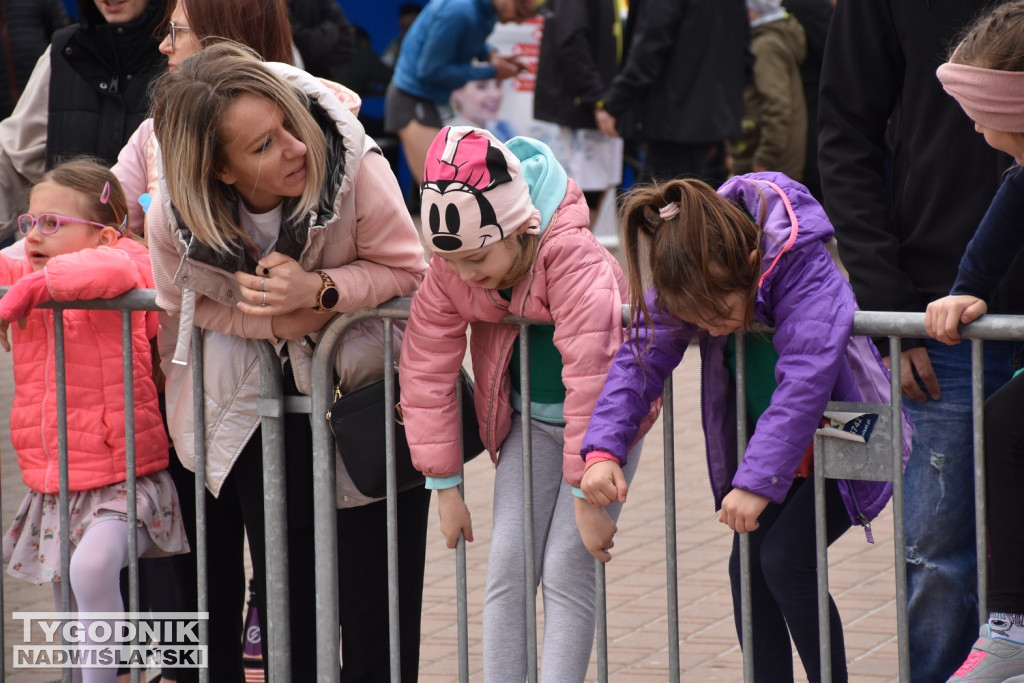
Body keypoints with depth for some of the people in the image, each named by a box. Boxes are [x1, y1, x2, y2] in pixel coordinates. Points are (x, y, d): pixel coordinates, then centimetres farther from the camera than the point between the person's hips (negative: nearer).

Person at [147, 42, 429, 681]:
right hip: (259, 408, 1)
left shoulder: (356, 168, -30)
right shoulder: (173, 219, -23)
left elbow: (407, 272, -16)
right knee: (284, 589, 7)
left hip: (366, 383, -1)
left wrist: (321, 290, -34)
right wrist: (274, 322, -23)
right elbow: (188, 303, -5)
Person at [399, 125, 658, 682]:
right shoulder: (447, 270, -16)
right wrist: (445, 486, -5)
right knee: (508, 565, -4)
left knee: (565, 569, -11)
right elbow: (426, 371, -7)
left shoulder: (573, 258, -33)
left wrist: (588, 494, -30)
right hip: (528, 422, 5)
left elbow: (592, 375, -33)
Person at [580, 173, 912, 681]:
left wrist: (758, 481, -41)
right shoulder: (691, 281, -16)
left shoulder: (804, 268, -33)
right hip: (771, 444, 6)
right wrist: (604, 448, -25)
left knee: (785, 558, -18)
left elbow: (805, 380, -38)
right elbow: (641, 358, -11)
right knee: (747, 566, -2)